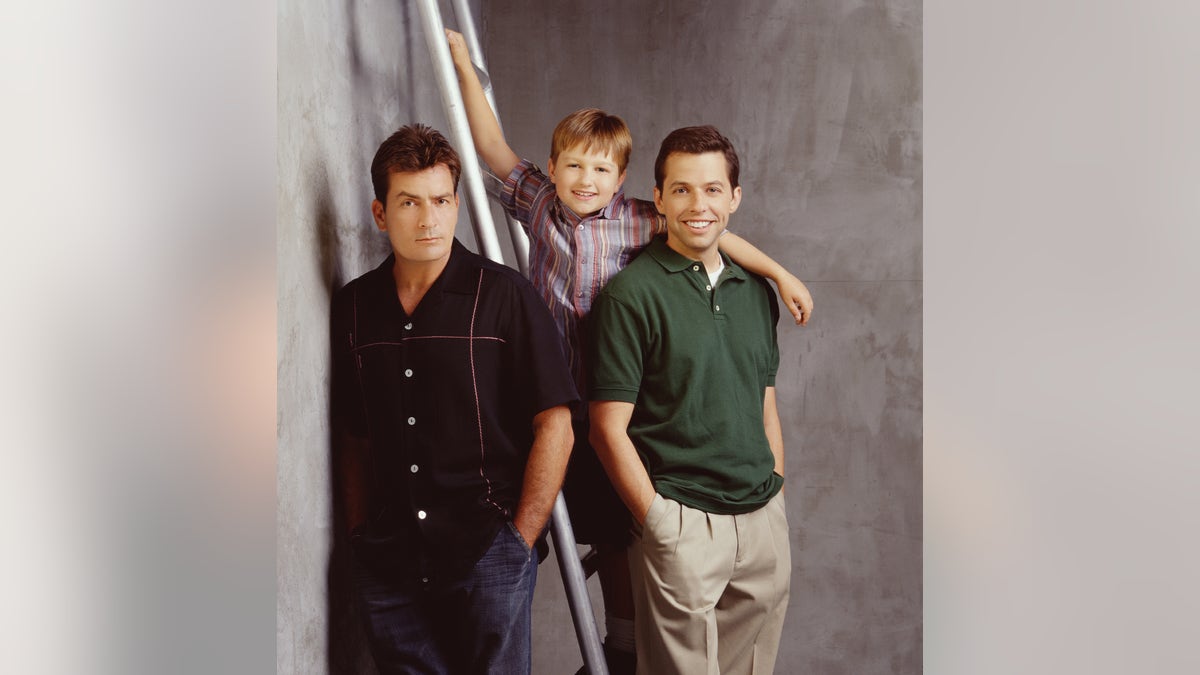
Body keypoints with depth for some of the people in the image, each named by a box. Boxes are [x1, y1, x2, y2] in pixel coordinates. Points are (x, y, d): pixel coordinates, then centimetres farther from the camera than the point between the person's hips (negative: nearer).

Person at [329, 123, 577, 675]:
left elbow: (554, 425, -5)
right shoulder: (353, 306, 7)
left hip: (486, 553, -3)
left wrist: (518, 541, -7)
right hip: (387, 564, 3)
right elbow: (353, 438, 13)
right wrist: (359, 536, 6)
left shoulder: (502, 294, -4)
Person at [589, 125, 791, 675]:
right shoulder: (632, 293, -9)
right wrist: (657, 522, -13)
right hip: (682, 523, -6)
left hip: (764, 520, 6)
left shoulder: (756, 293, 11)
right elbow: (608, 427, -11)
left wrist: (777, 497, 11)